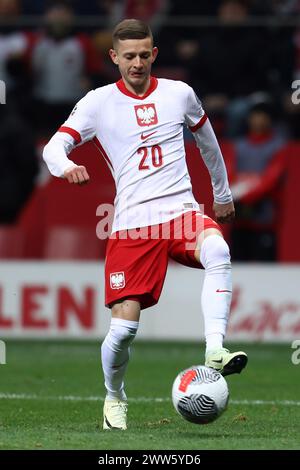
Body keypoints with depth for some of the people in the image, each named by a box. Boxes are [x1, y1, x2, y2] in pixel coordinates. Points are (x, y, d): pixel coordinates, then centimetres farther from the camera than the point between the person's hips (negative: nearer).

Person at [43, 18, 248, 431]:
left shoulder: (179, 94, 9)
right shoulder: (98, 102, 3)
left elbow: (207, 141, 27)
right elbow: (54, 146, -7)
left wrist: (223, 194, 37)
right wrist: (65, 166, -32)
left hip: (182, 210, 1)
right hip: (131, 224, -1)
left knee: (218, 251, -35)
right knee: (124, 325, -9)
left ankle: (215, 351, -41)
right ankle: (114, 397, 19)